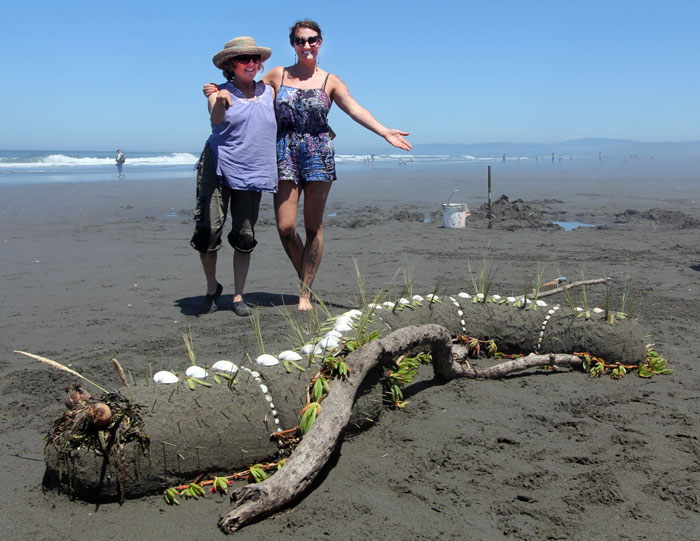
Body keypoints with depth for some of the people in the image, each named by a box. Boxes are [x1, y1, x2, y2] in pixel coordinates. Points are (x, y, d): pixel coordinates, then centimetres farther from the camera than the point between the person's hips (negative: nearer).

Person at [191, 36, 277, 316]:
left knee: (244, 237, 2)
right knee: (208, 230, -9)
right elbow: (216, 120, -24)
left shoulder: (269, 91, 11)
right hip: (217, 167, -3)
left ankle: (238, 296, 13)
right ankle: (212, 287, 14)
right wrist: (218, 101, -45)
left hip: (252, 173, 3)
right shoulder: (222, 92, -2)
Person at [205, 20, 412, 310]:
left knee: (313, 226, -1)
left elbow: (355, 109, -5)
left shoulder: (331, 82, 7)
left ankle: (306, 293, 8)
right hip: (285, 154, 1)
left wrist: (385, 132, -20)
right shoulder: (278, 75, 11)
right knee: (285, 227, -7)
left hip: (318, 154, -1)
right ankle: (308, 281, 17)